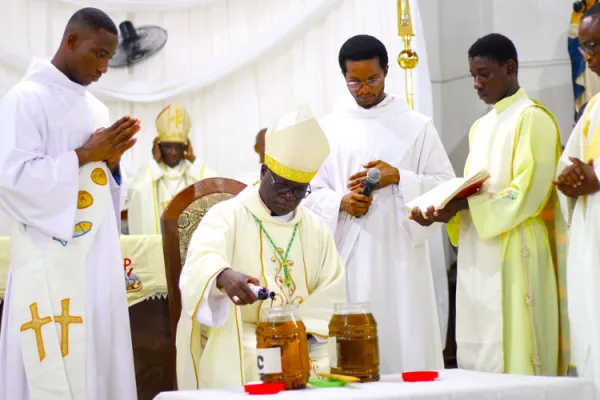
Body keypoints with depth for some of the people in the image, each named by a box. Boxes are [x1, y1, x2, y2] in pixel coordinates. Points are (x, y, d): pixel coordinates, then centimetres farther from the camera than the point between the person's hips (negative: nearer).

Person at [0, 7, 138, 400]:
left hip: (99, 257, 8)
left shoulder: (96, 108, 17)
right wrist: (86, 154, -14)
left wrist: (111, 160, -1)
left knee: (99, 364, 6)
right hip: (53, 261, -7)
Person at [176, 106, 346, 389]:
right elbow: (203, 259, -21)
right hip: (235, 337, -4)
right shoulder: (227, 215, -1)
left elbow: (332, 292, 11)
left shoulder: (316, 229, 15)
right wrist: (225, 276, -46)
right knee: (259, 372, -34)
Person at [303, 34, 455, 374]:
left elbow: (446, 184, 3)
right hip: (349, 255, 1)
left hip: (400, 252, -1)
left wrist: (399, 177, -11)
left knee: (405, 343, -3)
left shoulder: (417, 126, 5)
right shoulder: (329, 128, 9)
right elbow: (311, 190, 10)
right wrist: (341, 202, -10)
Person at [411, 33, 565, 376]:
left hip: (513, 255, -8)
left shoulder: (533, 119, -5)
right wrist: (444, 213, -2)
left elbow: (526, 195, -14)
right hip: (478, 257, 8)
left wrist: (462, 206, -19)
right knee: (479, 361, 5)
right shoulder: (481, 128, 20)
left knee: (511, 360, -8)